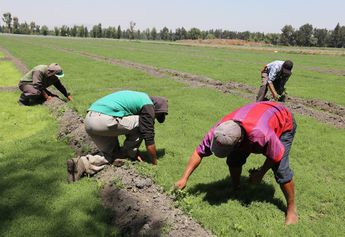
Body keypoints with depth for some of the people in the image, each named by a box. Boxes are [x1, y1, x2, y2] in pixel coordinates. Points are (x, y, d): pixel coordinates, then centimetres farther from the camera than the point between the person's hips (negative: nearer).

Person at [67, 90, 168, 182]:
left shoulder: (138, 98, 28)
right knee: (142, 124, 6)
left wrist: (135, 152, 36)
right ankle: (126, 155, 14)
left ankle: (83, 163, 2)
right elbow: (149, 137, 2)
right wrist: (155, 163, 14)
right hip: (104, 120, -9)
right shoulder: (148, 105, 2)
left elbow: (129, 126, 34)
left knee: (111, 154, 21)